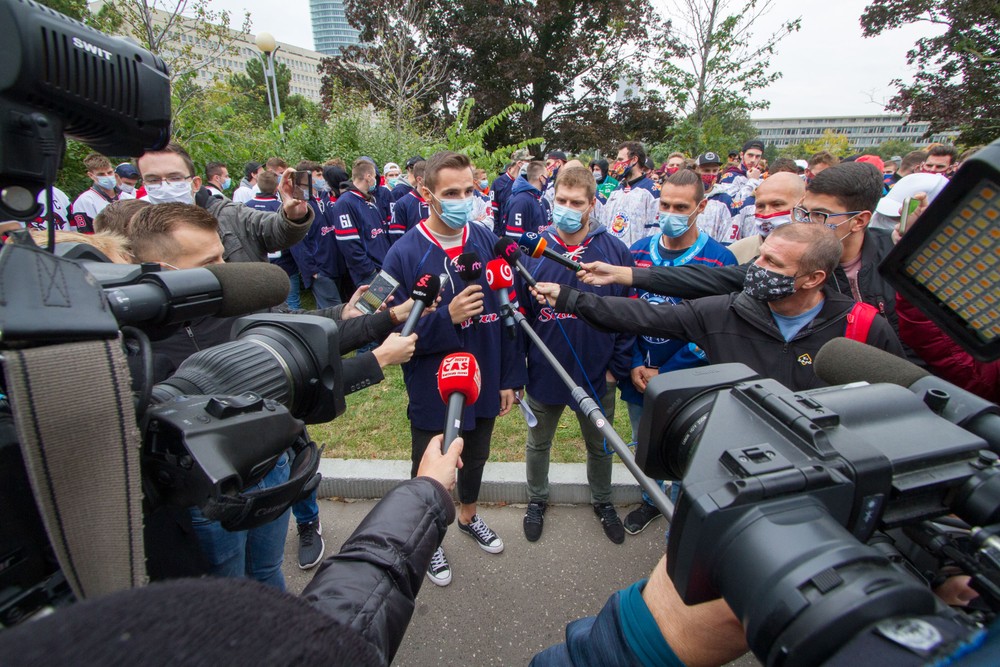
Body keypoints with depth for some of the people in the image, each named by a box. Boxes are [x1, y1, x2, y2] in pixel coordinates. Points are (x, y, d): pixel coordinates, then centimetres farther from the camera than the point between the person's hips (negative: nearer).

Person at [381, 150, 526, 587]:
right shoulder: (405, 253, -17)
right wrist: (447, 317, -31)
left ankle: (469, 517, 56)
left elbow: (507, 313, 0)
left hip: (484, 382, 4)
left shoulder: (487, 243, -5)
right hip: (432, 390, -4)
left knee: (475, 458, 26)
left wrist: (510, 377, 1)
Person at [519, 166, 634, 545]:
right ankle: (536, 500, 49)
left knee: (600, 445, 22)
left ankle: (602, 502, 50)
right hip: (543, 370, 0)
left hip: (597, 373, 0)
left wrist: (617, 366, -7)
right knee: (538, 444, 21)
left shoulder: (614, 251, -9)